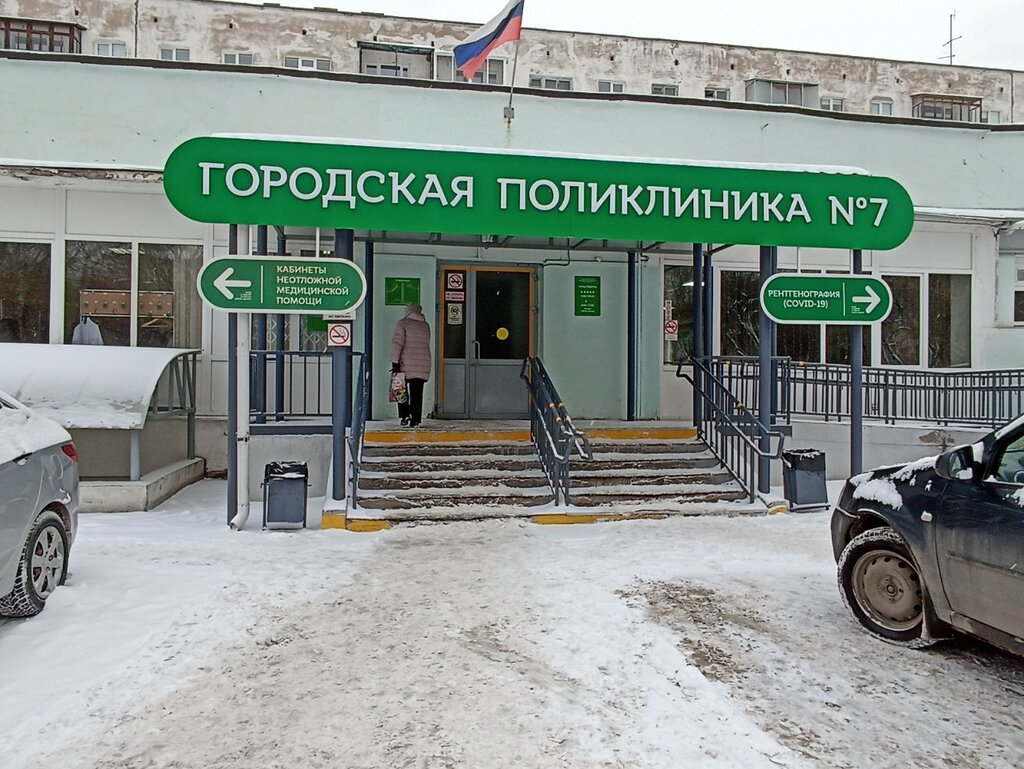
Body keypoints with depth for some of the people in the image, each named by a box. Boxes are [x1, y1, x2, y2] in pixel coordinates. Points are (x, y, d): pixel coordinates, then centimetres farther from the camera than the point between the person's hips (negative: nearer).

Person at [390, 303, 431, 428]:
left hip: (407, 364, -3)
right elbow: (426, 344, 14)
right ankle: (416, 420, 4)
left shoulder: (402, 323, -2)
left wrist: (395, 361, -13)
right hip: (423, 364, 4)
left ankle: (405, 415, 1)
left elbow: (397, 343, -12)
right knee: (417, 393, 7)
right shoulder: (425, 325, 13)